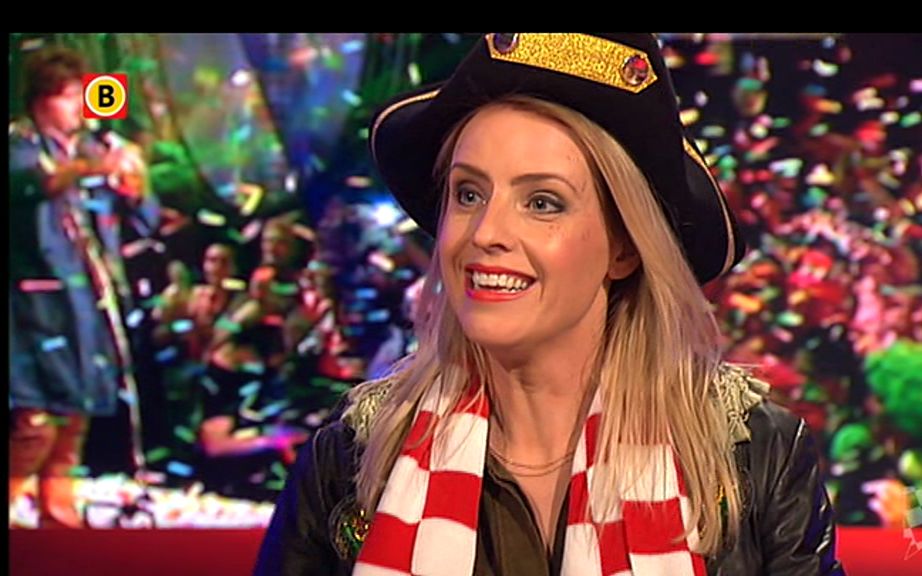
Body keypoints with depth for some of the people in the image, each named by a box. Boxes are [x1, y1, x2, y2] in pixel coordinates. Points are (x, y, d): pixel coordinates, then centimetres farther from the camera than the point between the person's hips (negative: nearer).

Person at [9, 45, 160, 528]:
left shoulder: (95, 146, 15)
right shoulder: (20, 143, -1)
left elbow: (147, 220, 13)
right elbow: (27, 183, -26)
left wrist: (133, 184, -10)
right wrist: (91, 167, -42)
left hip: (92, 302, 6)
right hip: (41, 299, -5)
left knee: (75, 415, 8)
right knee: (37, 420, -14)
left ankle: (58, 514, 16)